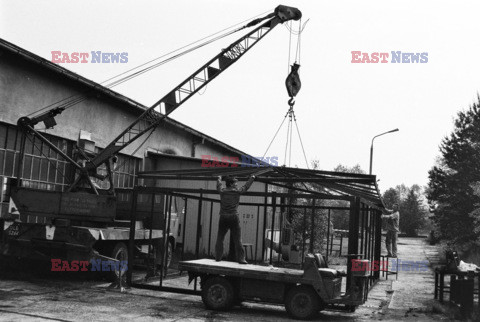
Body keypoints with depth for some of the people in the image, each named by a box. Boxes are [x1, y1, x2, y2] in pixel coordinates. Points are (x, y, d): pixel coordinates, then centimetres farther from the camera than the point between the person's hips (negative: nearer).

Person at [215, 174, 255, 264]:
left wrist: (219, 178, 48)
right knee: (237, 239, 0)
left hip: (223, 217, 3)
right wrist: (252, 178, 31)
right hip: (234, 217, -3)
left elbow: (219, 185, 27)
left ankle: (218, 257, 12)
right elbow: (246, 186, 14)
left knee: (220, 238, 10)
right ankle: (241, 258, -1)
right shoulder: (237, 191, -1)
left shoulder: (222, 191, 5)